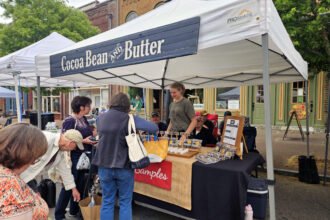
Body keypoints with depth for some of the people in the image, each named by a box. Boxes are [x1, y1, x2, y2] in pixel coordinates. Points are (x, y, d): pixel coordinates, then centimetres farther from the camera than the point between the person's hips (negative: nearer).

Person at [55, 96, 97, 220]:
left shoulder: (84, 119, 7)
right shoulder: (69, 121, -17)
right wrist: (83, 141, -22)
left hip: (83, 157, 8)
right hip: (73, 157, -8)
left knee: (80, 185, 17)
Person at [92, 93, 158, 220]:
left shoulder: (101, 118, 2)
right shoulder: (129, 119, -12)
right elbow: (154, 128, -18)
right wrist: (139, 128, 3)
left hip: (104, 166, 4)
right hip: (124, 166, -3)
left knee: (107, 202, 16)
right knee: (125, 202, 12)